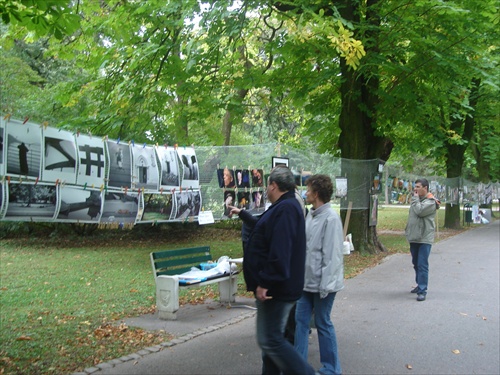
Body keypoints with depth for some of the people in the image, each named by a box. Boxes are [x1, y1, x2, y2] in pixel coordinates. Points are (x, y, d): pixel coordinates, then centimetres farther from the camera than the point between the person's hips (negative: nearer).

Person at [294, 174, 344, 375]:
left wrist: (326, 285, -20)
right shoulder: (311, 214, 8)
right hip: (307, 280, 8)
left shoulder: (331, 218, -18)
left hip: (322, 283, -8)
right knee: (301, 320, 12)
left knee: (323, 323, 5)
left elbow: (331, 255, -20)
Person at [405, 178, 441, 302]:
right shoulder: (416, 200, 15)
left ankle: (422, 291, -11)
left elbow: (419, 211, -25)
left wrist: (415, 199, -12)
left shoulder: (430, 202, -10)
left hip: (424, 238, -8)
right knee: (416, 264, 17)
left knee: (422, 265, -11)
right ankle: (420, 285, 30)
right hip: (414, 237, 8)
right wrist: (408, 230, 20)